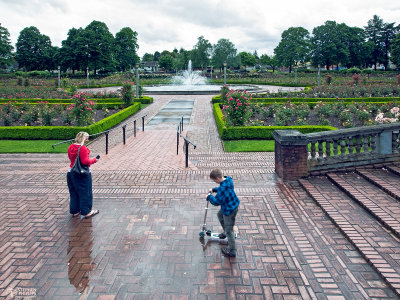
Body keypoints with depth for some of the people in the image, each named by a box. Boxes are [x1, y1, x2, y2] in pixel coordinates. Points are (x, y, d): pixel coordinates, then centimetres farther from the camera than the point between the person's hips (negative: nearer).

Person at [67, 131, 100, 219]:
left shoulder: (71, 147, 6)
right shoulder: (83, 148, -20)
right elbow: (85, 161, -23)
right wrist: (94, 160, -8)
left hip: (71, 172, 8)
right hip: (82, 173, -8)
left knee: (73, 193, 16)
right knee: (85, 193, 4)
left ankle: (75, 211, 26)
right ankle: (87, 212, 11)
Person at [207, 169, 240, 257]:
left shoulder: (223, 188, -34)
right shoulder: (228, 180, -5)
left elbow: (216, 202, -27)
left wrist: (209, 197, -11)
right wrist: (214, 189, 10)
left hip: (230, 210, -10)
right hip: (233, 204, 10)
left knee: (229, 230, 4)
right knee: (220, 215, 33)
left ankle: (232, 251, 18)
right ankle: (225, 232, 52)